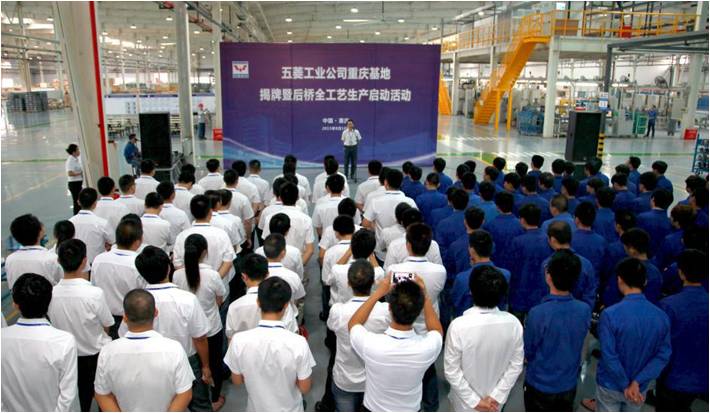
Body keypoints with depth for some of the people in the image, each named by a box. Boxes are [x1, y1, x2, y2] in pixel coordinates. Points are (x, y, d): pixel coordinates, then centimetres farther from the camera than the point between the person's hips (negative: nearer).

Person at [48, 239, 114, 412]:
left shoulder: (51, 293, -17)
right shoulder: (95, 293, -28)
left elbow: (55, 324, 1)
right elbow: (106, 326, -12)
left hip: (69, 354, 3)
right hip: (96, 354, -3)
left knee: (82, 396, 23)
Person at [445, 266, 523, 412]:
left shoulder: (458, 326, -30)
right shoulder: (514, 324, -20)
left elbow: (451, 371, -22)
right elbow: (516, 365, -11)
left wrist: (473, 400, -12)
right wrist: (496, 396, -7)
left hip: (464, 400, -2)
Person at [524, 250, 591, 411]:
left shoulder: (537, 313, -29)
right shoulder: (585, 310, -15)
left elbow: (527, 352, -13)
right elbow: (577, 345, 2)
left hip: (540, 385, -3)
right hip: (569, 384, 4)